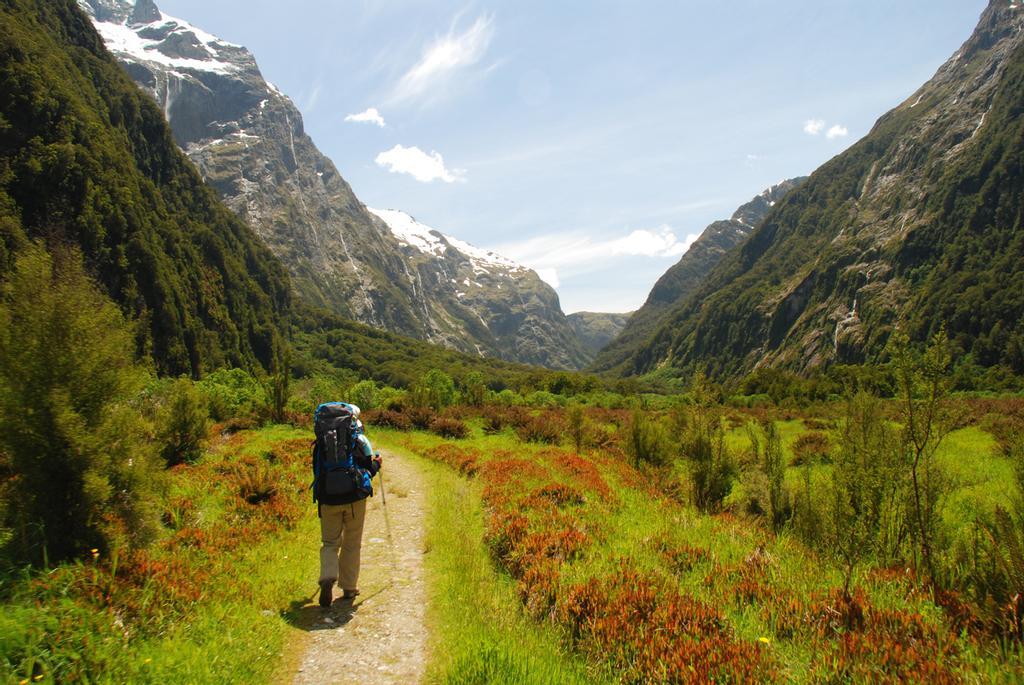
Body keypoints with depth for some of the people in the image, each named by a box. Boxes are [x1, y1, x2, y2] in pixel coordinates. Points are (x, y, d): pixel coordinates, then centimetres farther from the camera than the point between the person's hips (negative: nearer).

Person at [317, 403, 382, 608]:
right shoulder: (360, 441, -5)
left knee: (330, 542, 11)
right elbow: (368, 471, -4)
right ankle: (349, 587, 19)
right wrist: (376, 463, 17)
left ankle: (328, 578, -14)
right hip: (355, 498, -1)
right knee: (351, 544, 12)